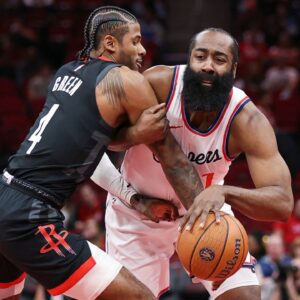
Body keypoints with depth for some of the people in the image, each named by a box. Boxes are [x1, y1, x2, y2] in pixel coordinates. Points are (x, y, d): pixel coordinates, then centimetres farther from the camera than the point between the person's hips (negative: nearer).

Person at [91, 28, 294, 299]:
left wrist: (223, 193, -51)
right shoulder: (157, 84, -28)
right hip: (137, 214, -1)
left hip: (204, 209, 1)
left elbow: (282, 202, -35)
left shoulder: (247, 121, -26)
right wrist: (136, 200, -25)